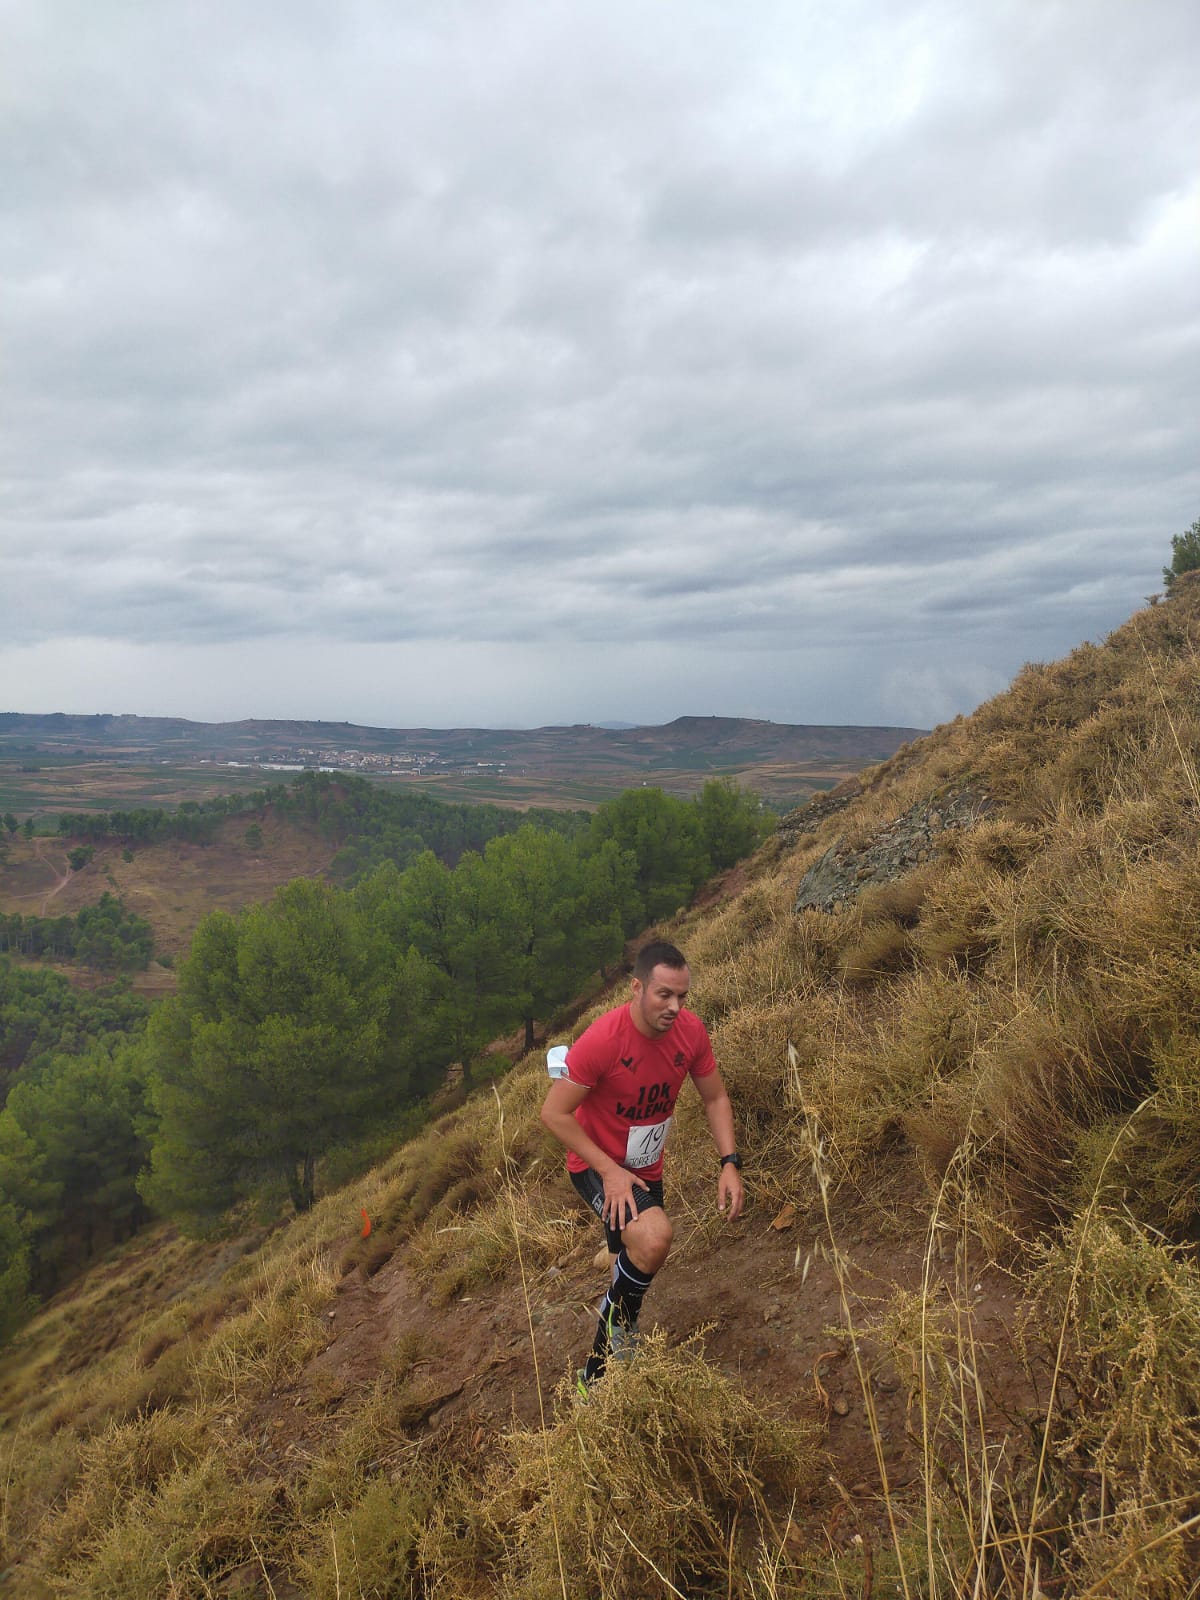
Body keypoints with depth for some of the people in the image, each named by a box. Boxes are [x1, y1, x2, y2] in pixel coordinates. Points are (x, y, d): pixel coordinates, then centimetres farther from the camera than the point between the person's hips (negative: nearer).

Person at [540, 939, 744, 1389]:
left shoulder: (691, 1030, -15)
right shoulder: (602, 1040, -31)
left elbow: (715, 1098, 0)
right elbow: (554, 1113, -24)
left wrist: (730, 1162, -13)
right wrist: (609, 1171, -25)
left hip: (646, 1168, 6)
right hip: (597, 1166, -6)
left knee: (637, 1268, 20)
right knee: (654, 1239, -33)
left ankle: (598, 1371, 48)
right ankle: (618, 1315, -1)